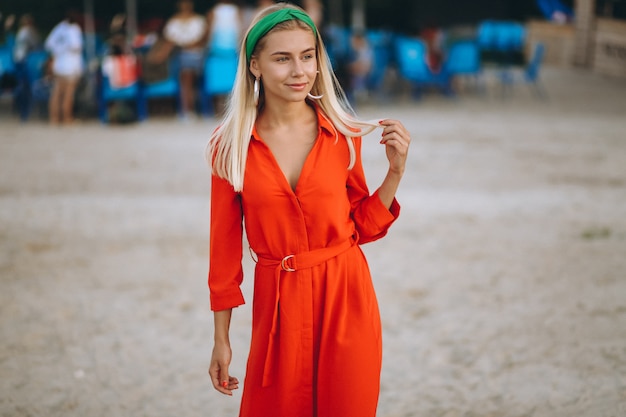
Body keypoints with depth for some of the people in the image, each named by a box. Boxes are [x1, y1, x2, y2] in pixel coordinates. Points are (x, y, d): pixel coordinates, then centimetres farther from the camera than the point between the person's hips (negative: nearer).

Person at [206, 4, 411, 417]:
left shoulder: (345, 135, -2)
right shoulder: (230, 146, -6)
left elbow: (363, 227, 7)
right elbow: (225, 244, 0)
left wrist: (396, 171, -7)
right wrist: (221, 339, 2)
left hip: (345, 303, 1)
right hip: (277, 304, -1)